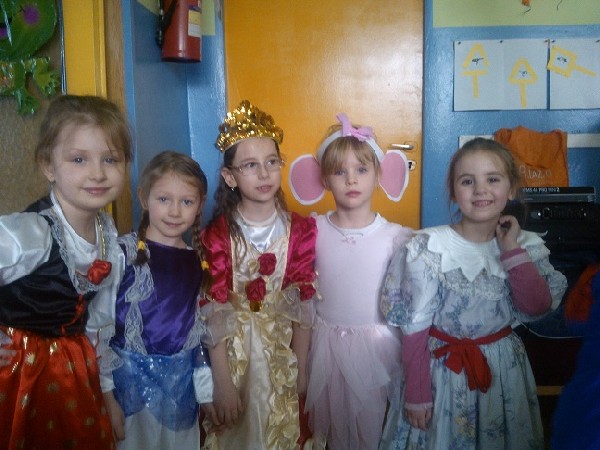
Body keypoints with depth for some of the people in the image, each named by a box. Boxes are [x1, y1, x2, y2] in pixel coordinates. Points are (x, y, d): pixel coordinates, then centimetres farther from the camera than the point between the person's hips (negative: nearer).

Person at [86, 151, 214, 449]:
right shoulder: (121, 254, -13)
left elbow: (199, 329, 8)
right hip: (132, 384, -4)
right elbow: (97, 328, -11)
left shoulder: (197, 260, 1)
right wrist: (107, 396, -11)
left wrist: (206, 391, 9)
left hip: (183, 387, 4)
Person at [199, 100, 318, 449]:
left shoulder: (301, 230, -8)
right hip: (230, 354, -1)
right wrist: (223, 384, -14)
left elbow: (303, 306, -5)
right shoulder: (217, 234, -13)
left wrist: (301, 371, -1)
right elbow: (215, 312, -14)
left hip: (281, 357, 2)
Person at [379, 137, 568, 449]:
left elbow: (538, 307, -14)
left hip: (504, 370, 4)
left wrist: (512, 250, -16)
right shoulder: (430, 247, -17)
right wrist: (417, 394, -11)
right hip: (442, 371, -3)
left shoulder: (524, 245, -3)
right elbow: (416, 328, -14)